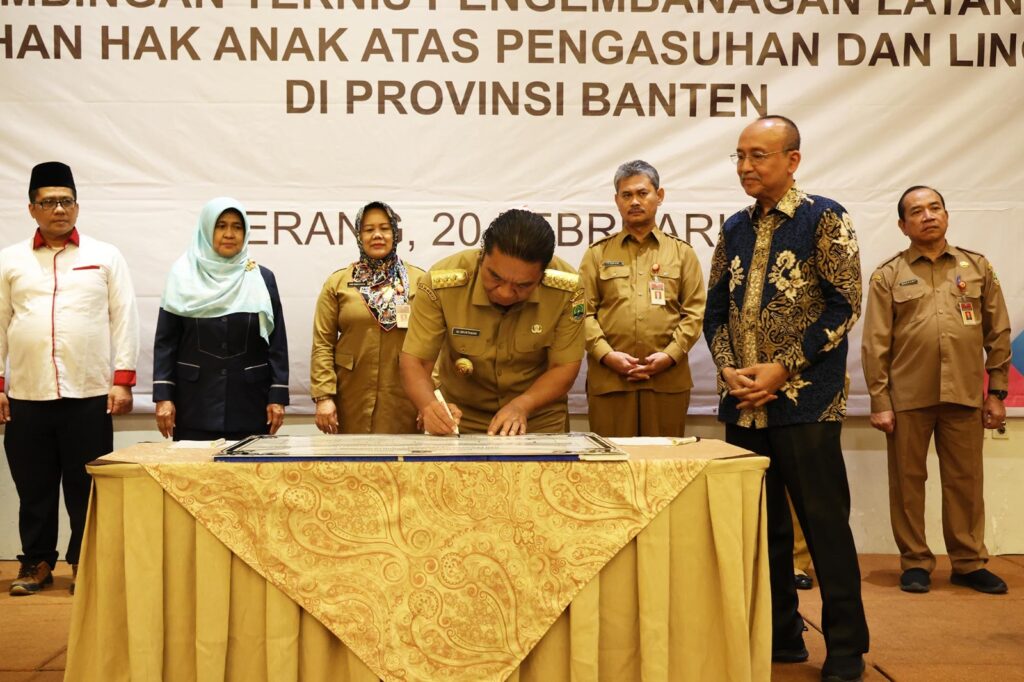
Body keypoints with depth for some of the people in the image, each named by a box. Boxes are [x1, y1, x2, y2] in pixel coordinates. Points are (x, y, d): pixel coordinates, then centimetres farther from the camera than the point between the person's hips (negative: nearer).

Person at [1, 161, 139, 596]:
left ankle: (84, 562, 16)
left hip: (89, 395, -1)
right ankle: (36, 561, 22)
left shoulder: (106, 257, 6)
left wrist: (122, 380, -3)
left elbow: (124, 319, 3)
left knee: (85, 487, 4)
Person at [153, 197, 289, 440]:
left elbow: (276, 343, 4)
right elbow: (165, 340, 3)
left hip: (249, 403, 1)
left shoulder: (262, 279, 5)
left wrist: (278, 397, -3)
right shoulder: (183, 277, 3)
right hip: (195, 403, 0)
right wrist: (163, 396, -5)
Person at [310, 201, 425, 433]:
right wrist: (323, 396, -7)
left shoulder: (419, 281, 5)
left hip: (404, 399, 0)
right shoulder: (337, 283, 6)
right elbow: (322, 345, 2)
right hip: (352, 399, 0)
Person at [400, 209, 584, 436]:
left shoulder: (566, 289, -18)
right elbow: (414, 361, -14)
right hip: (461, 419, 0)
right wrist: (429, 406, -34)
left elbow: (564, 368, -10)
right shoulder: (442, 283, -20)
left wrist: (521, 406, -27)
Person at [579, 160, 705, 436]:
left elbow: (694, 312, 6)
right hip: (608, 377, 0)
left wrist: (670, 354, -7)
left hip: (668, 378, 1)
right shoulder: (598, 253, 12)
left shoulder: (682, 253, 14)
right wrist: (606, 354, -10)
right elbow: (584, 311, 4)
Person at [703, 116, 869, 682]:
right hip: (743, 404, 6)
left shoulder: (823, 219, -3)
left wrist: (783, 367, -14)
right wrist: (728, 369, -4)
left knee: (824, 524, -2)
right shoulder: (735, 229, 13)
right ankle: (779, 636, 25)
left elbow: (844, 304, -9)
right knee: (761, 525, 12)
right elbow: (715, 311, 14)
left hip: (805, 402, -6)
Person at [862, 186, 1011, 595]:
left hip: (964, 395, 1)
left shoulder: (977, 267, 10)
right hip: (907, 397, -1)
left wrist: (996, 392, 6)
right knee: (907, 482, 5)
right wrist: (879, 401, -5)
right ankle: (915, 562, 17)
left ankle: (969, 563, 20)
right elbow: (875, 344, 0)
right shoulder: (888, 276, 3)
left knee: (965, 482, 7)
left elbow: (998, 334, 10)